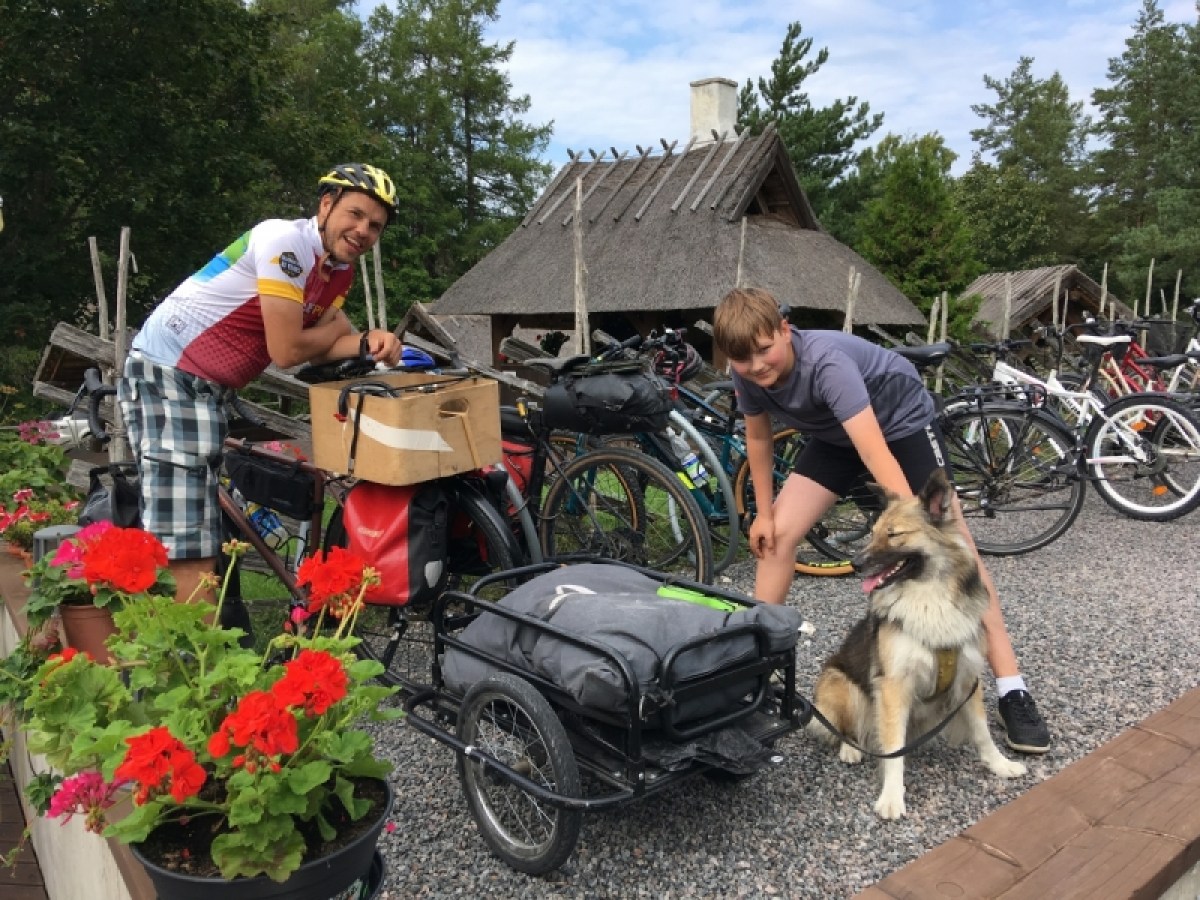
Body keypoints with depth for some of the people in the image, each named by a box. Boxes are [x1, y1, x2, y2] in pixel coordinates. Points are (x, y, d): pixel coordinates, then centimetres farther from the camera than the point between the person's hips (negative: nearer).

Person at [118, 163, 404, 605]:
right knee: (189, 549, -12)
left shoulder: (338, 268, 9)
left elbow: (322, 343, 2)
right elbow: (286, 350, -20)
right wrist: (340, 326, -3)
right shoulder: (286, 240, -19)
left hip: (205, 386, 10)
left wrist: (370, 342, -17)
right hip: (166, 373, -9)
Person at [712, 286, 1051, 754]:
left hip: (902, 419, -5)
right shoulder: (748, 376, -21)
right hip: (836, 434, 6)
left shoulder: (826, 361, -40)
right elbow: (759, 438, -2)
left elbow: (876, 452, -49)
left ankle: (1012, 690, -5)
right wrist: (764, 511, 1)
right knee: (778, 534, -5)